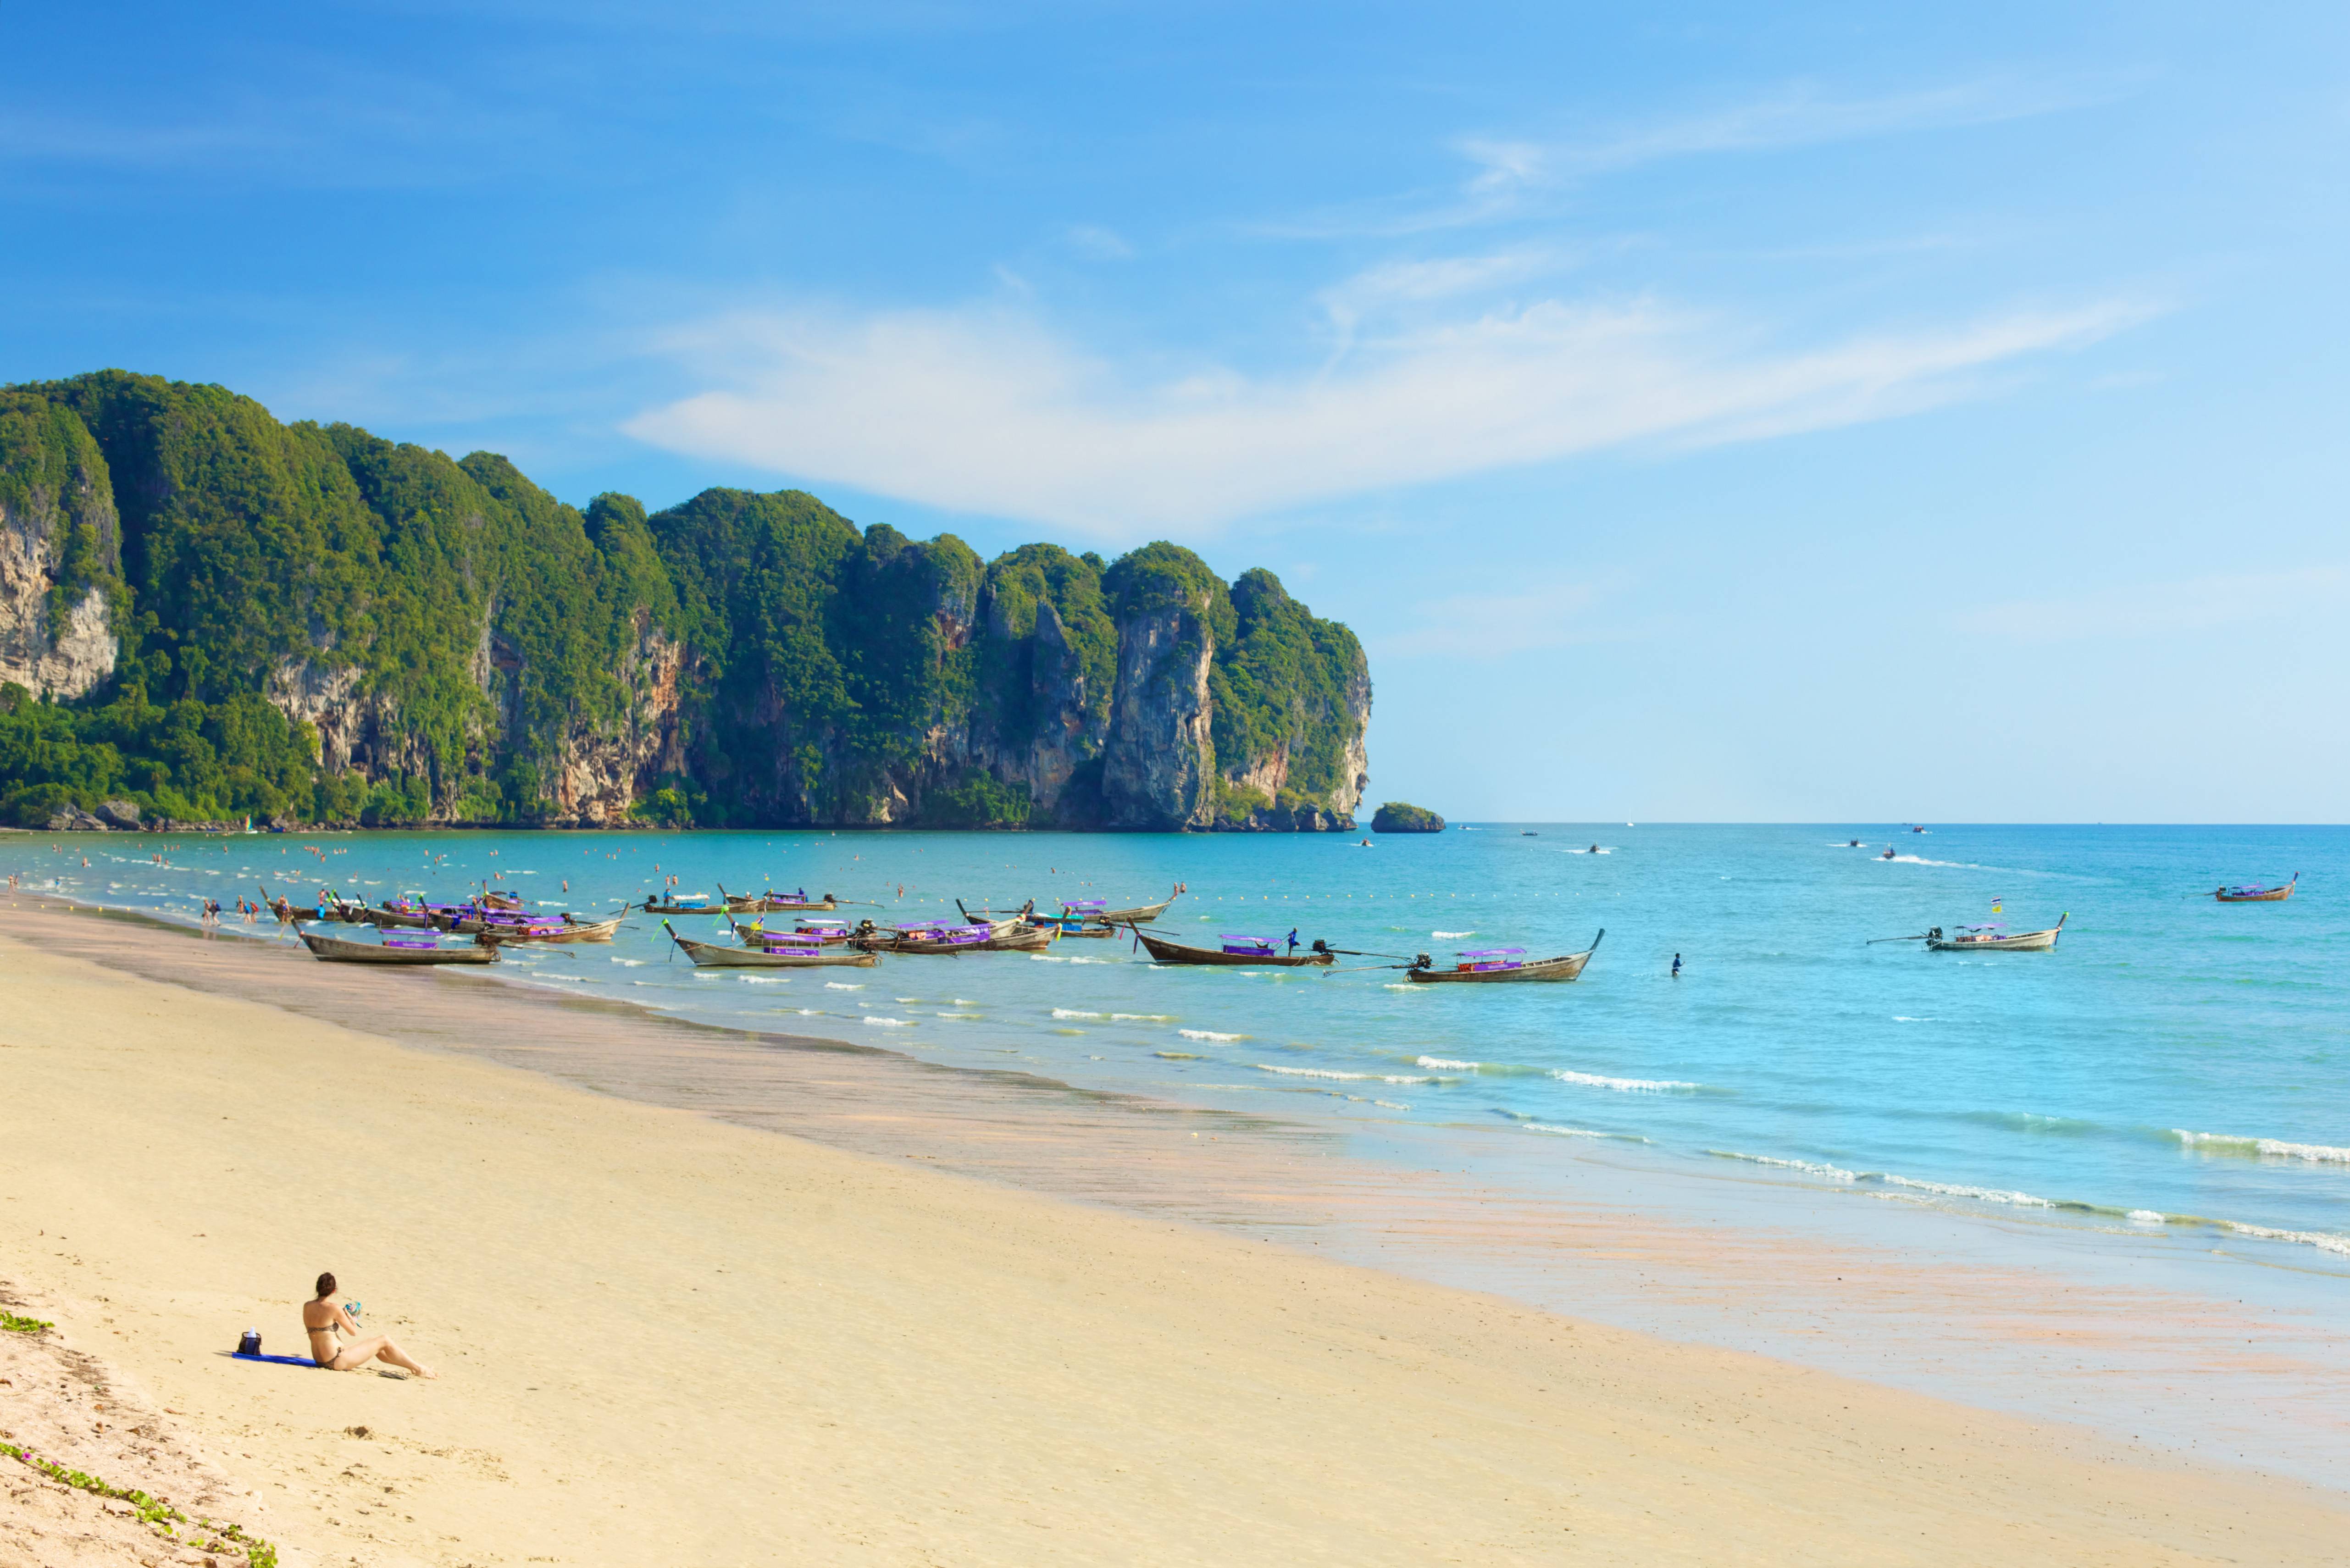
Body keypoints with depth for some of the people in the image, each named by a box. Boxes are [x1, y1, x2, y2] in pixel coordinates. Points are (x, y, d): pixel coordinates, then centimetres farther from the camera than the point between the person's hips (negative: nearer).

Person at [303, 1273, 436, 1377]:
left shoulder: (307, 1307, 2)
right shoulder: (334, 1308, -19)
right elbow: (354, 1332, -8)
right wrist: (349, 1317, 11)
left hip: (320, 1360, 8)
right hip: (337, 1362, -8)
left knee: (372, 1340, 24)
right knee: (384, 1341, 5)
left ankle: (413, 1365, 31)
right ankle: (418, 1369, 16)